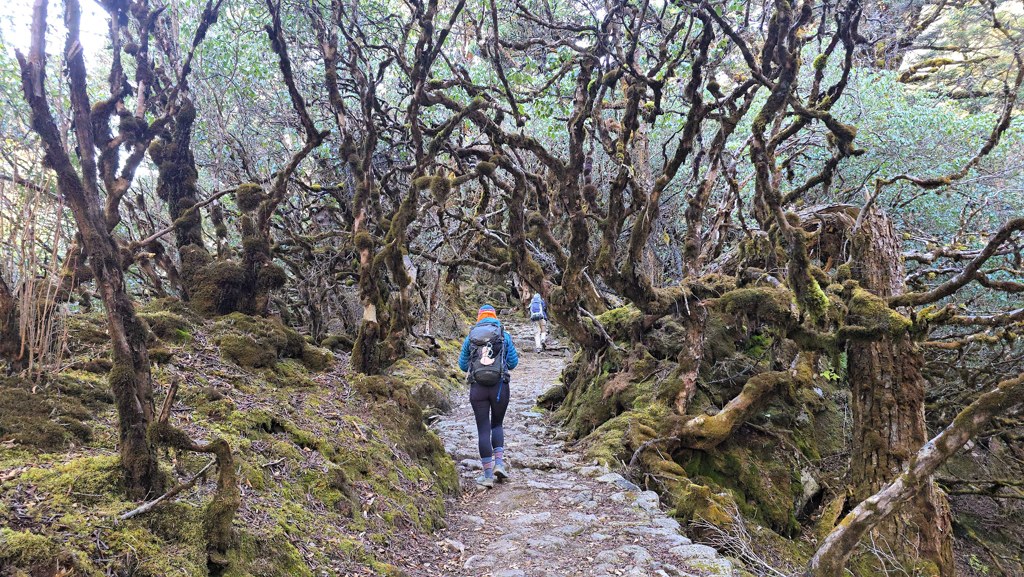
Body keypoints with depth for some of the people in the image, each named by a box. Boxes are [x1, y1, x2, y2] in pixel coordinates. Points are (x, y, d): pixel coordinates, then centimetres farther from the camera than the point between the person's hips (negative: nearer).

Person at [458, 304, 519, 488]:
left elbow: (463, 365, 11)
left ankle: (488, 475, 4)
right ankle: (499, 463, 3)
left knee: (483, 429, 5)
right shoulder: (504, 336, 4)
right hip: (500, 386, 0)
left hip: (477, 388, 0)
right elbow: (513, 362, 6)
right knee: (497, 424, 19)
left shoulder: (470, 337, 6)